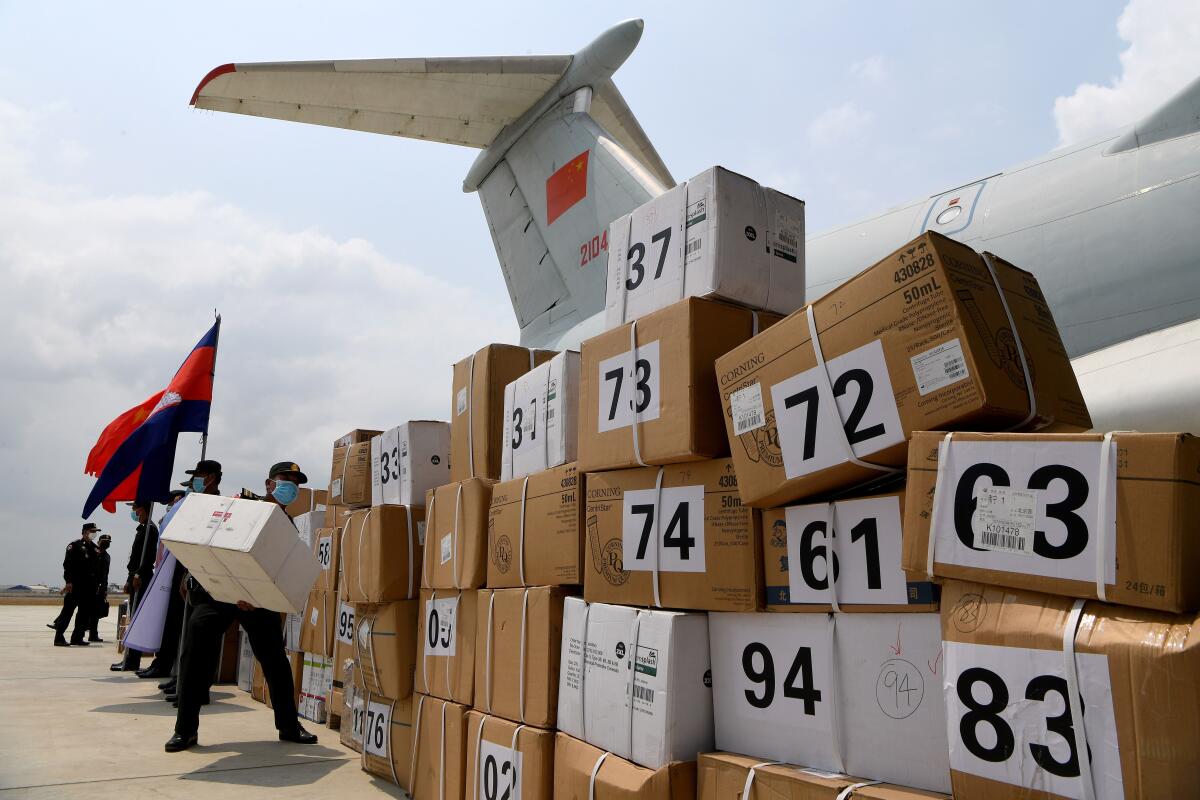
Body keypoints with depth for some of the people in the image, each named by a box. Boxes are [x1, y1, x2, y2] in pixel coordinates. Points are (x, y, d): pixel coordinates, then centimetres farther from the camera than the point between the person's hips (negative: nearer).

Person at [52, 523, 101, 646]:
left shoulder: (95, 548, 16)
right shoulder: (74, 546, -3)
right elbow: (67, 564, -11)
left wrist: (97, 584, 13)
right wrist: (68, 582, -19)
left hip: (89, 586, 7)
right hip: (75, 585, -7)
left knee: (85, 612, 7)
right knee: (68, 610, -5)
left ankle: (77, 637, 14)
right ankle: (59, 637, 0)